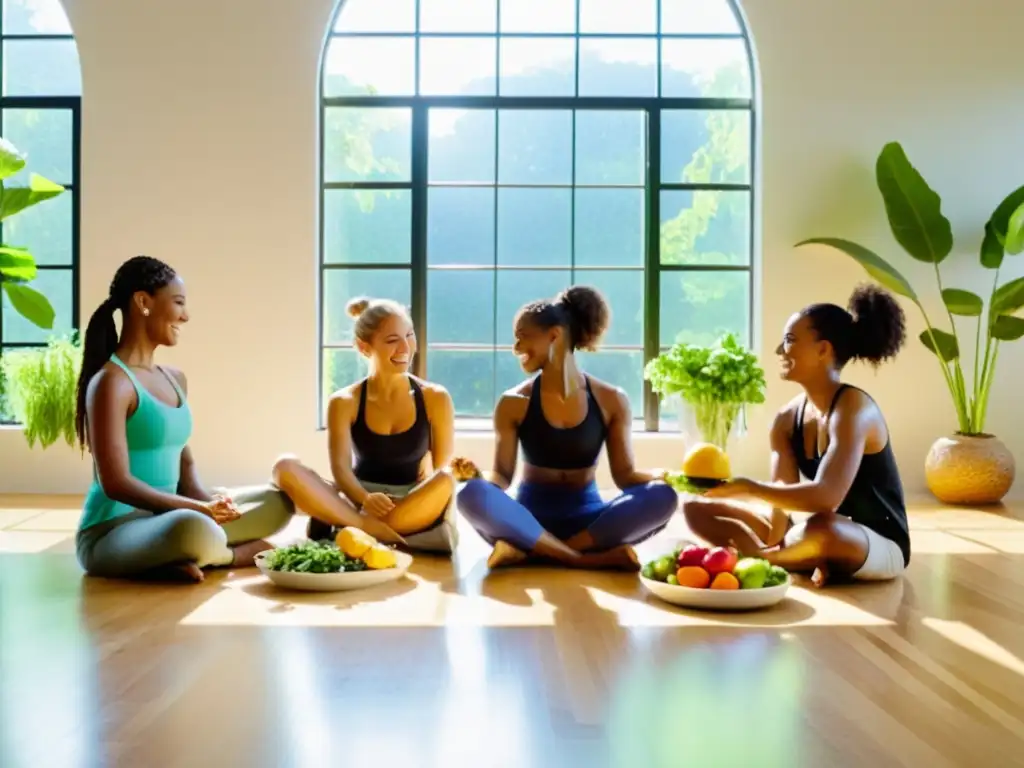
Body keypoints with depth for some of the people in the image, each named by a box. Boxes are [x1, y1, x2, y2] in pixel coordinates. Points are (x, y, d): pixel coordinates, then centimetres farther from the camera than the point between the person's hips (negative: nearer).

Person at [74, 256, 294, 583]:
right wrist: (199, 508, -23)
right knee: (195, 530, -38)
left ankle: (199, 553, -10)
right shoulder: (111, 382, -14)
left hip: (163, 520, 8)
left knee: (276, 502, 7)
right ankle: (234, 553, -5)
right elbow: (116, 483, -20)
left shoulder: (175, 379, 12)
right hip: (112, 533, -8)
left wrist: (208, 501, -5)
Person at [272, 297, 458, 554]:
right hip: (357, 505, 0)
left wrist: (423, 501, -20)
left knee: (446, 481, -35)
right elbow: (341, 468, -10)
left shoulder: (435, 398, 2)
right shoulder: (344, 402, 1)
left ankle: (336, 531, -26)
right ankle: (375, 532, -32)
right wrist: (365, 500, -31)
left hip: (415, 508, 0)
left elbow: (443, 470, 2)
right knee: (286, 467, -23)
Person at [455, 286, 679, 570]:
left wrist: (666, 474, -18)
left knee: (662, 497, -28)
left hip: (586, 518, 1)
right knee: (472, 495, -34)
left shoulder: (611, 400, 2)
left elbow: (624, 475, 2)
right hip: (530, 518, -1)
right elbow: (502, 476, -2)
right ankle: (592, 559, -34)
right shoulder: (513, 404, 0)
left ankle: (531, 551, -29)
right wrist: (478, 475, -25)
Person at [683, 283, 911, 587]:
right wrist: (772, 546, -25)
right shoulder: (787, 419, 1)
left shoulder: (853, 407, -21)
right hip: (833, 539, 8)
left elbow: (826, 497, -35)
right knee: (696, 508, 1)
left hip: (881, 547, -8)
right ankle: (812, 558, -15)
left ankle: (757, 557, -14)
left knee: (821, 528, -46)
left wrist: (748, 487, -31)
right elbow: (783, 497, -7)